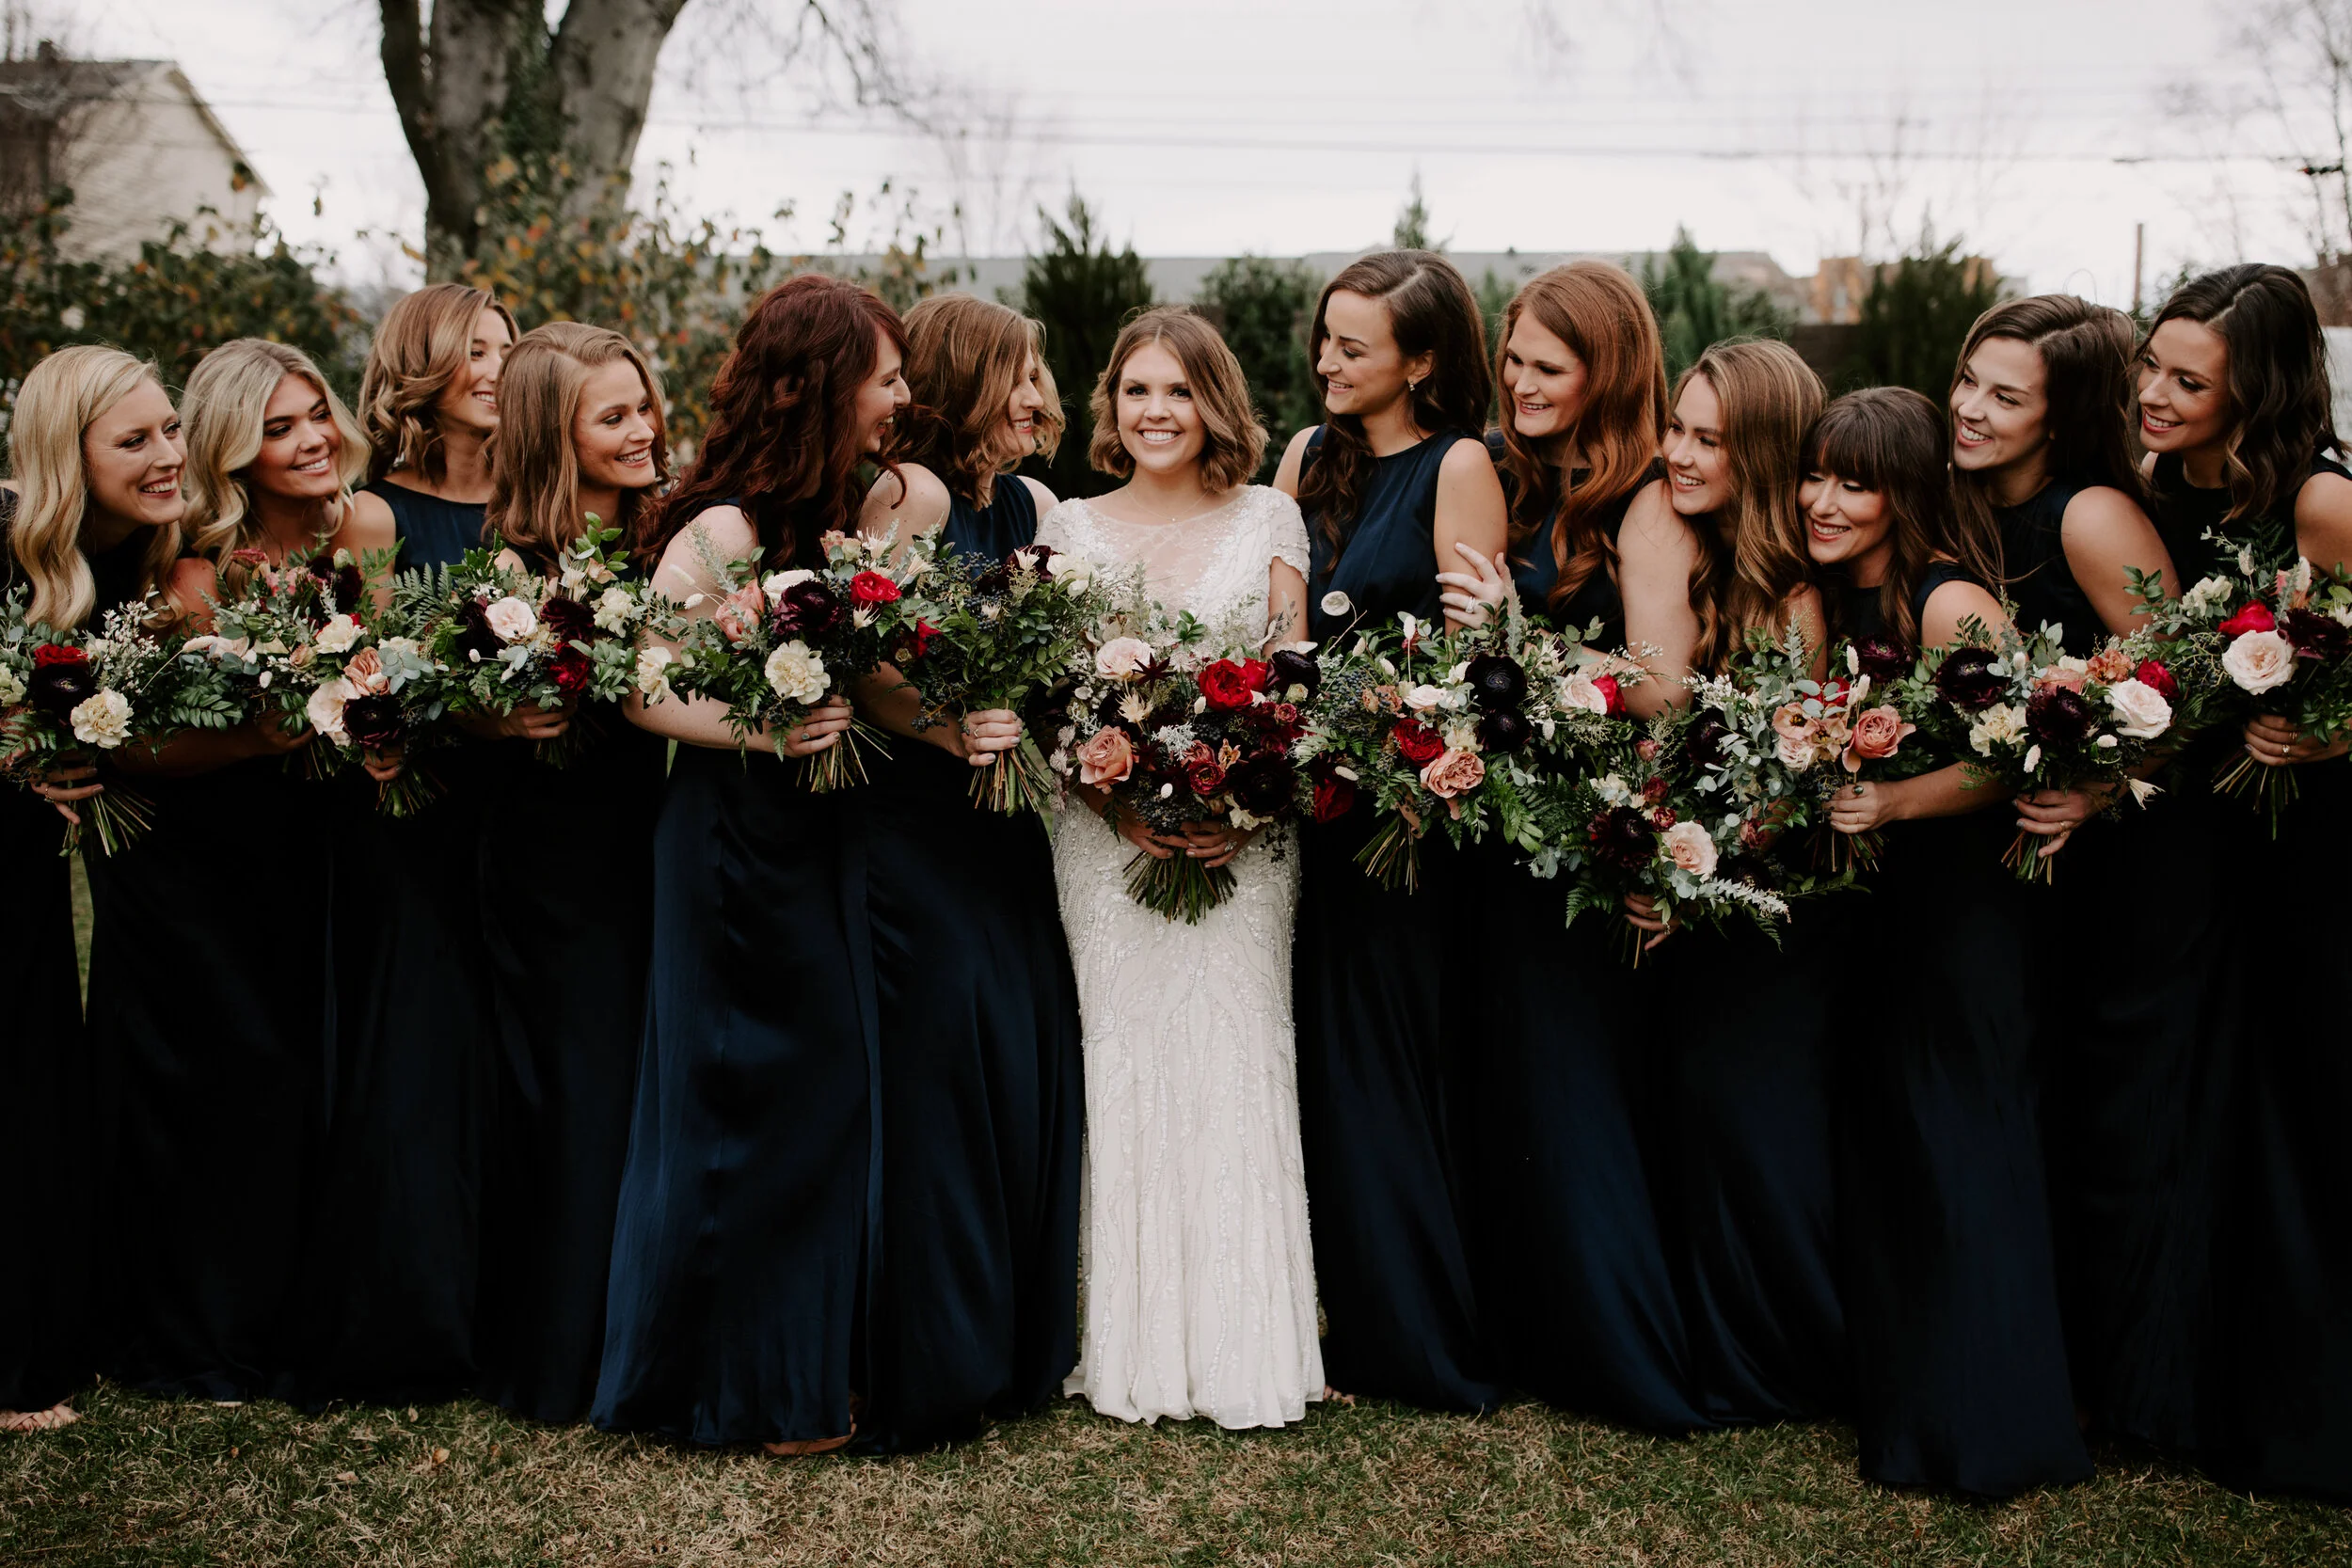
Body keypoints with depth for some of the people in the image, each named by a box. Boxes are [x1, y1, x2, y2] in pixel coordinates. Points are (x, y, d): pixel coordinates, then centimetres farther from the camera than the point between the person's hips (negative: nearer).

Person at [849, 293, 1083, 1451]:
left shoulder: (1033, 504, 13)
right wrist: (941, 725, -27)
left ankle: (1018, 1343, 22)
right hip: (914, 823, -7)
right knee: (938, 1069, -5)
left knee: (1026, 1060, 8)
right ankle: (932, 1367, 7)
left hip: (1005, 821, 7)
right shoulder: (911, 495, -9)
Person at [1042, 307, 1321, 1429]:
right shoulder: (1069, 528, 9)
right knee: (1122, 1066, -1)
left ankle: (1245, 1348, 6)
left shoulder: (1269, 521, 8)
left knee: (1233, 1067, -3)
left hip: (1241, 829, 0)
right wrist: (1121, 805, -12)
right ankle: (1135, 1350, 8)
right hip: (1107, 833, 1)